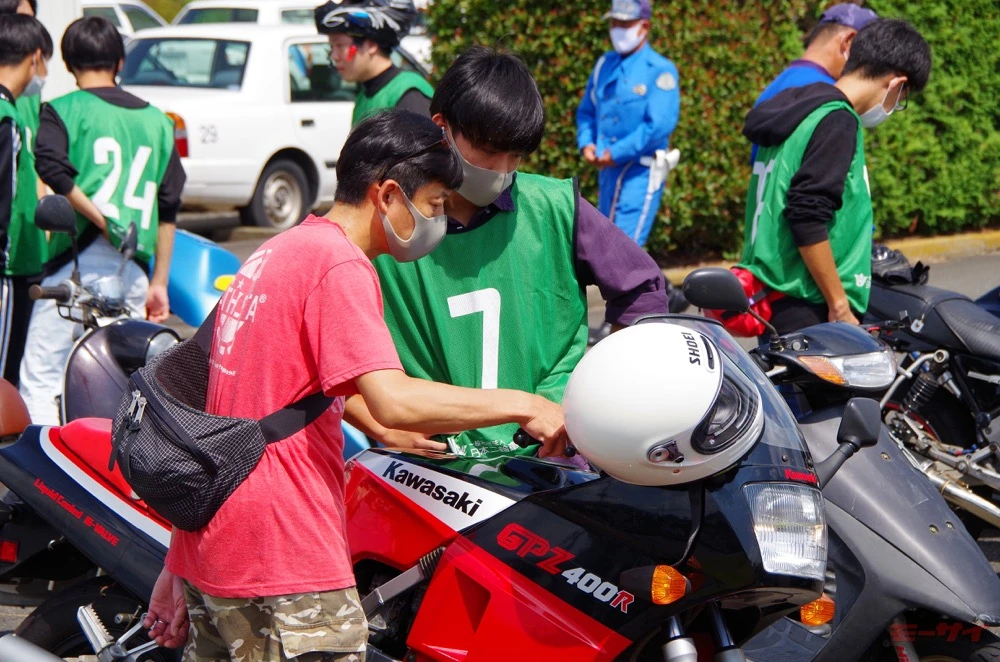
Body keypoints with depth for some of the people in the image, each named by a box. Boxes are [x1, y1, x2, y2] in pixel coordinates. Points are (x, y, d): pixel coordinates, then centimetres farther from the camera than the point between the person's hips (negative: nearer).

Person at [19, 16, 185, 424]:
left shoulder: (62, 110, 2)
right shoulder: (156, 119, 15)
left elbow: (52, 168, -19)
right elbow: (168, 208, 14)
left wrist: (105, 225, -17)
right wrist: (159, 282, 17)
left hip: (78, 262, -4)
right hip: (134, 272, 4)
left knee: (39, 379, -2)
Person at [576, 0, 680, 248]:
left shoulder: (660, 70, -10)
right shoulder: (605, 64, 12)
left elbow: (660, 125, -19)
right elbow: (586, 111, 19)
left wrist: (617, 153, -18)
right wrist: (586, 144, -2)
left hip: (641, 171, -8)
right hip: (608, 170, 8)